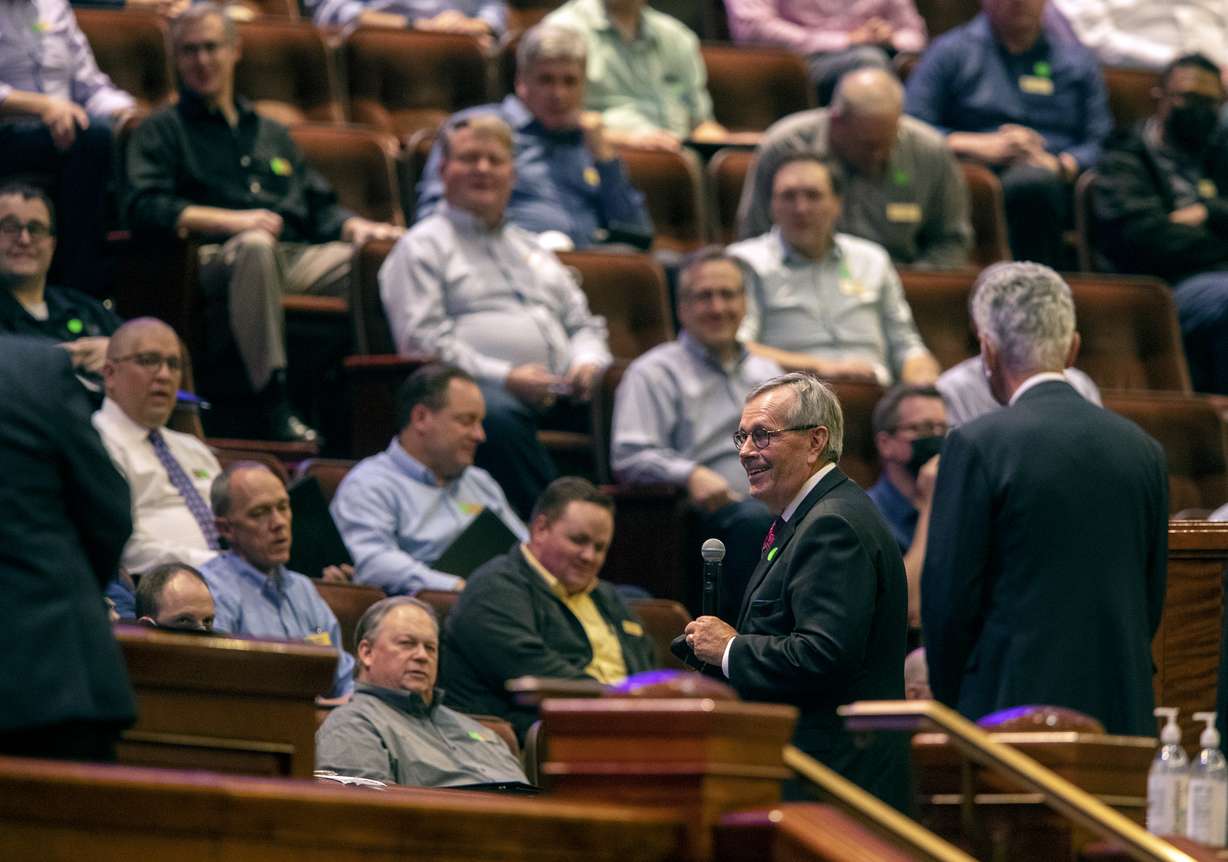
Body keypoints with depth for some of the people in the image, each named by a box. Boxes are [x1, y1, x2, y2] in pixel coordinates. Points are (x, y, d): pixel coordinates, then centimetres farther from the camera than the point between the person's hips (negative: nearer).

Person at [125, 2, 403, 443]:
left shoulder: (271, 133, 34)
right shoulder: (163, 131, 16)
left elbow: (319, 208, 29)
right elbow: (145, 208, -2)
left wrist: (354, 226, 5)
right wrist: (231, 221, -15)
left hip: (298, 257, 5)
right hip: (217, 258, -5)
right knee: (255, 246, -41)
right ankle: (272, 408, -44)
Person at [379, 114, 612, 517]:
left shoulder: (529, 247, 33)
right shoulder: (422, 247, 12)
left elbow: (583, 323, 31)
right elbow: (422, 339, -3)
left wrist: (587, 363, 5)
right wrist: (504, 377, -13)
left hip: (562, 390, 6)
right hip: (482, 389, -6)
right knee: (495, 416, -42)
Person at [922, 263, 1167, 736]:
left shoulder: (977, 446, -7)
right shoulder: (1143, 449, 9)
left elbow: (948, 596, -6)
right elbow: (1152, 596, 13)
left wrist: (949, 703, 7)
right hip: (1123, 713, 5)